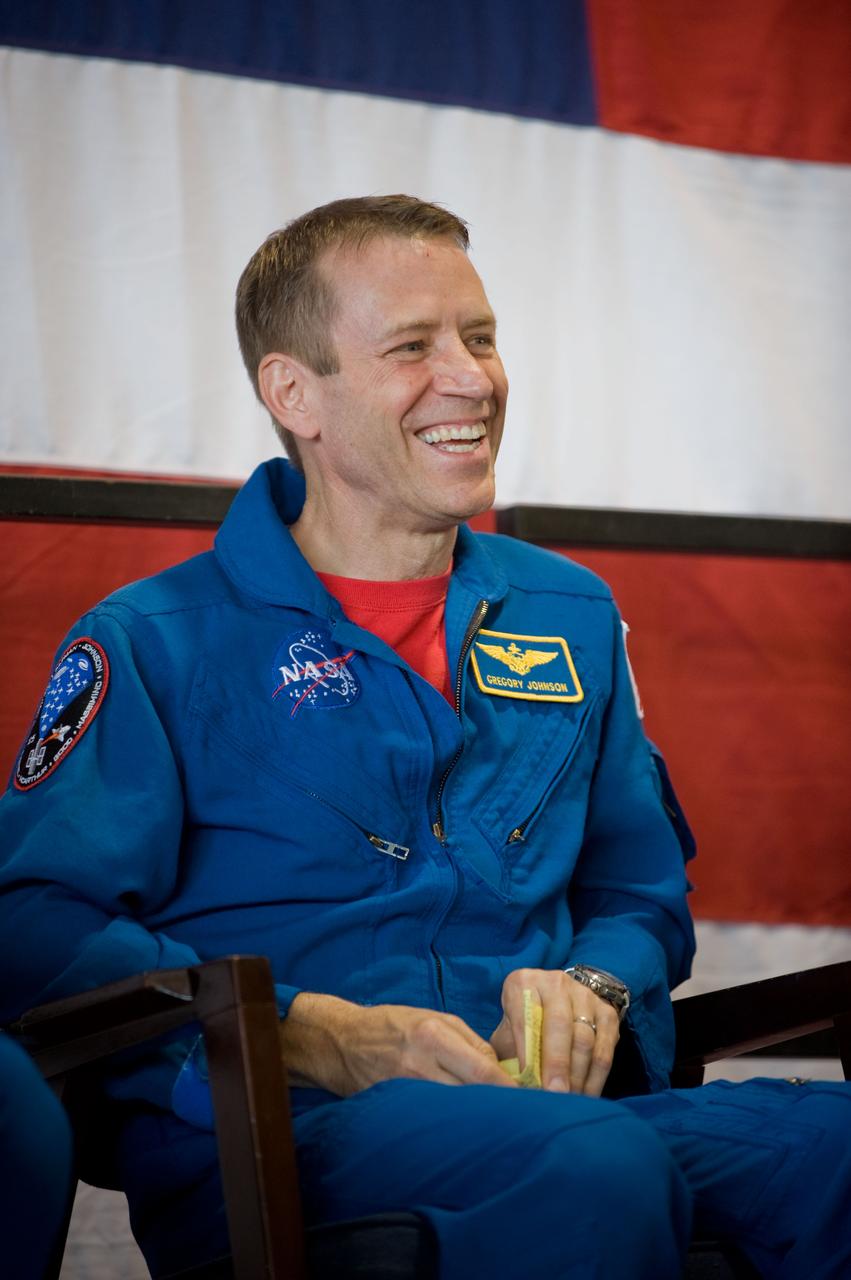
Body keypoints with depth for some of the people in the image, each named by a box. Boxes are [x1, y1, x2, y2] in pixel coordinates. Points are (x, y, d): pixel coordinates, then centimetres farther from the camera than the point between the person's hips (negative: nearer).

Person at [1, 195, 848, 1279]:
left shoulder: (571, 617, 21)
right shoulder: (156, 646, 5)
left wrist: (593, 988, 2)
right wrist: (316, 1036, -16)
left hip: (550, 1100, 5)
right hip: (266, 1143, -4)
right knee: (596, 1167, -38)